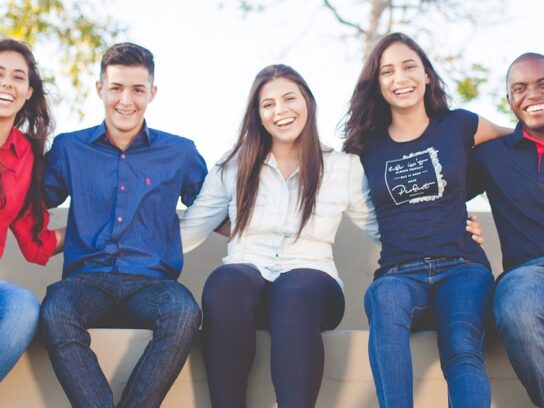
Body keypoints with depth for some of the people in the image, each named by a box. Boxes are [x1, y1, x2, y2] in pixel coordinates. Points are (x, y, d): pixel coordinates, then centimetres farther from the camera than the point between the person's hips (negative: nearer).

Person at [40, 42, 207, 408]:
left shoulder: (180, 153, 14)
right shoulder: (68, 148, 15)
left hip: (152, 281, 0)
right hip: (87, 279, 0)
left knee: (185, 313, -35)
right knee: (55, 313, -35)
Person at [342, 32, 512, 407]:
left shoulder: (458, 125, 11)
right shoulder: (368, 146, 12)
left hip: (462, 266, 0)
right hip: (399, 274, 0)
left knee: (464, 353, -33)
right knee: (385, 298, -39)